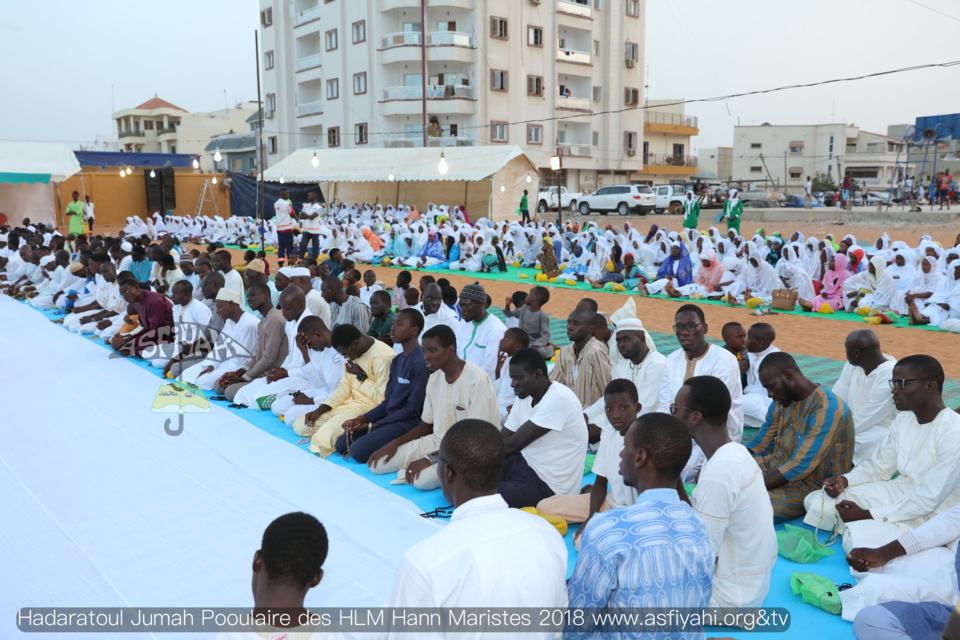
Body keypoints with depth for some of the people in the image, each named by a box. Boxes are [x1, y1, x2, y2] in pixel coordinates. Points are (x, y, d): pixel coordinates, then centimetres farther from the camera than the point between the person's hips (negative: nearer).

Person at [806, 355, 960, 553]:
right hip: (897, 493, 8)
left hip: (929, 515, -7)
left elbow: (928, 501, -25)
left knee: (857, 539, -29)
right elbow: (880, 465, 10)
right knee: (815, 502, -2)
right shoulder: (903, 419, 1)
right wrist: (845, 480, -11)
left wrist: (868, 515, -24)